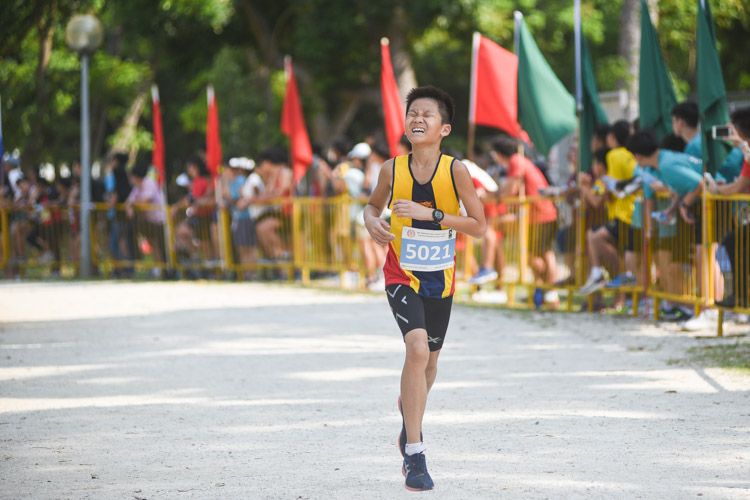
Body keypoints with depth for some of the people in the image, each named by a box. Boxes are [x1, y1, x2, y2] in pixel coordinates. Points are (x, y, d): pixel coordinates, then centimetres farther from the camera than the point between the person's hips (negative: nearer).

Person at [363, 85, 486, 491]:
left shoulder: (455, 171, -12)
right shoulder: (392, 169, -8)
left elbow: (479, 226, -11)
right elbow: (374, 204, 11)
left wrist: (429, 215, -22)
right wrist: (372, 222, -12)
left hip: (440, 279, 2)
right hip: (402, 275, -2)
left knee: (428, 360, 18)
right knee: (417, 347, -24)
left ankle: (409, 416, 54)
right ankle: (414, 455, -19)